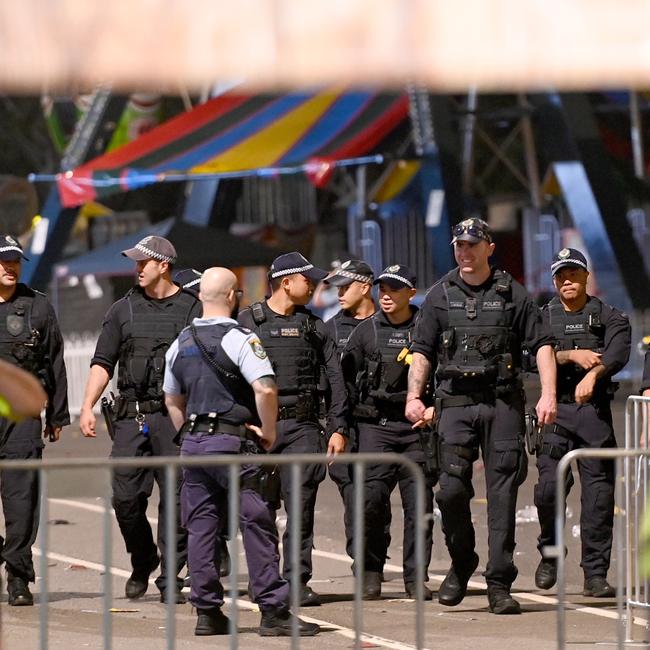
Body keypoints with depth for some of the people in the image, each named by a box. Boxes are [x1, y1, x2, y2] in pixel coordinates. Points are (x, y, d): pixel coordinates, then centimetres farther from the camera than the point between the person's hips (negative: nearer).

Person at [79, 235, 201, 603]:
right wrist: (87, 407, -2)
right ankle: (142, 564, 20)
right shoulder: (123, 310, 12)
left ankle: (171, 577, 4)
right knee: (126, 496, -3)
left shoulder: (193, 309, 5)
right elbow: (103, 363, 10)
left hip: (176, 417, -2)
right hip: (131, 417, 2)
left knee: (176, 499, -3)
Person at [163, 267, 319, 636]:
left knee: (201, 527, 8)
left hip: (193, 443, 7)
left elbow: (173, 400, 22)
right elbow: (265, 388, -22)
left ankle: (208, 612, 8)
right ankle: (274, 612, -6)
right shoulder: (239, 339, -10)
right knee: (257, 525, -4)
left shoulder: (181, 343, 13)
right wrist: (269, 432, -10)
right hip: (232, 441, -7)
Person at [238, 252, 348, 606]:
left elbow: (335, 377, 12)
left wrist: (338, 428, 4)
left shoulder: (313, 326, 12)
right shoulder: (248, 321, 5)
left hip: (302, 425, 2)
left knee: (300, 505, -4)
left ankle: (297, 581, -1)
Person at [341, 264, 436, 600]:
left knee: (419, 503, -1)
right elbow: (346, 378, 11)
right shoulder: (365, 331, 8)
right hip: (375, 425, 0)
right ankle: (371, 572, 2)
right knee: (373, 497, -11)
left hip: (417, 425, 0)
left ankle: (416, 578, 7)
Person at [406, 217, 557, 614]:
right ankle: (461, 564, 16)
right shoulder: (441, 296, 10)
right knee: (452, 488, -8)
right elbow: (423, 351, 10)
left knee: (502, 492, -3)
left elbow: (542, 344, 4)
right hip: (456, 403, 1)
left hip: (502, 403, -1)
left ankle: (500, 585, -1)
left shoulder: (512, 294, 6)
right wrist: (414, 396, -3)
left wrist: (548, 394, -7)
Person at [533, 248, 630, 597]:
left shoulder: (609, 317, 9)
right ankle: (550, 553, 13)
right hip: (556, 411, 0)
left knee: (599, 492, -5)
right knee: (549, 486, -12)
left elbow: (618, 353, -10)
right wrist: (572, 355, -16)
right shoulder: (543, 318, 14)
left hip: (594, 411, 0)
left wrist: (593, 373, -28)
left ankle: (596, 574, -1)